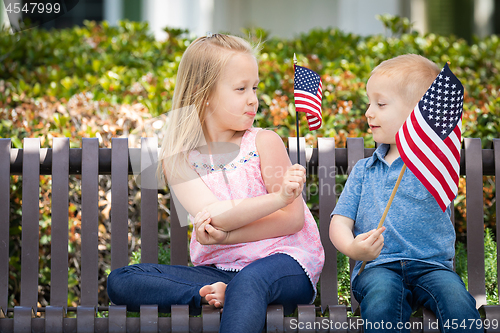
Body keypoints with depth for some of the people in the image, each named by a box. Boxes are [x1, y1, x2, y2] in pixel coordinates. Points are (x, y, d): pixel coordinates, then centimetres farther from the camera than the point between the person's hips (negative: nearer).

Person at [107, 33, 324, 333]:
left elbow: (293, 218, -5)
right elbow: (212, 216, -15)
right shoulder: (178, 159, 1)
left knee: (250, 279, -40)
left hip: (282, 259, -4)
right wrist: (278, 198, -26)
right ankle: (217, 294, -25)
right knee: (120, 281, -13)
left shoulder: (264, 142, -1)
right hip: (218, 269, 4)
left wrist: (226, 235, -16)